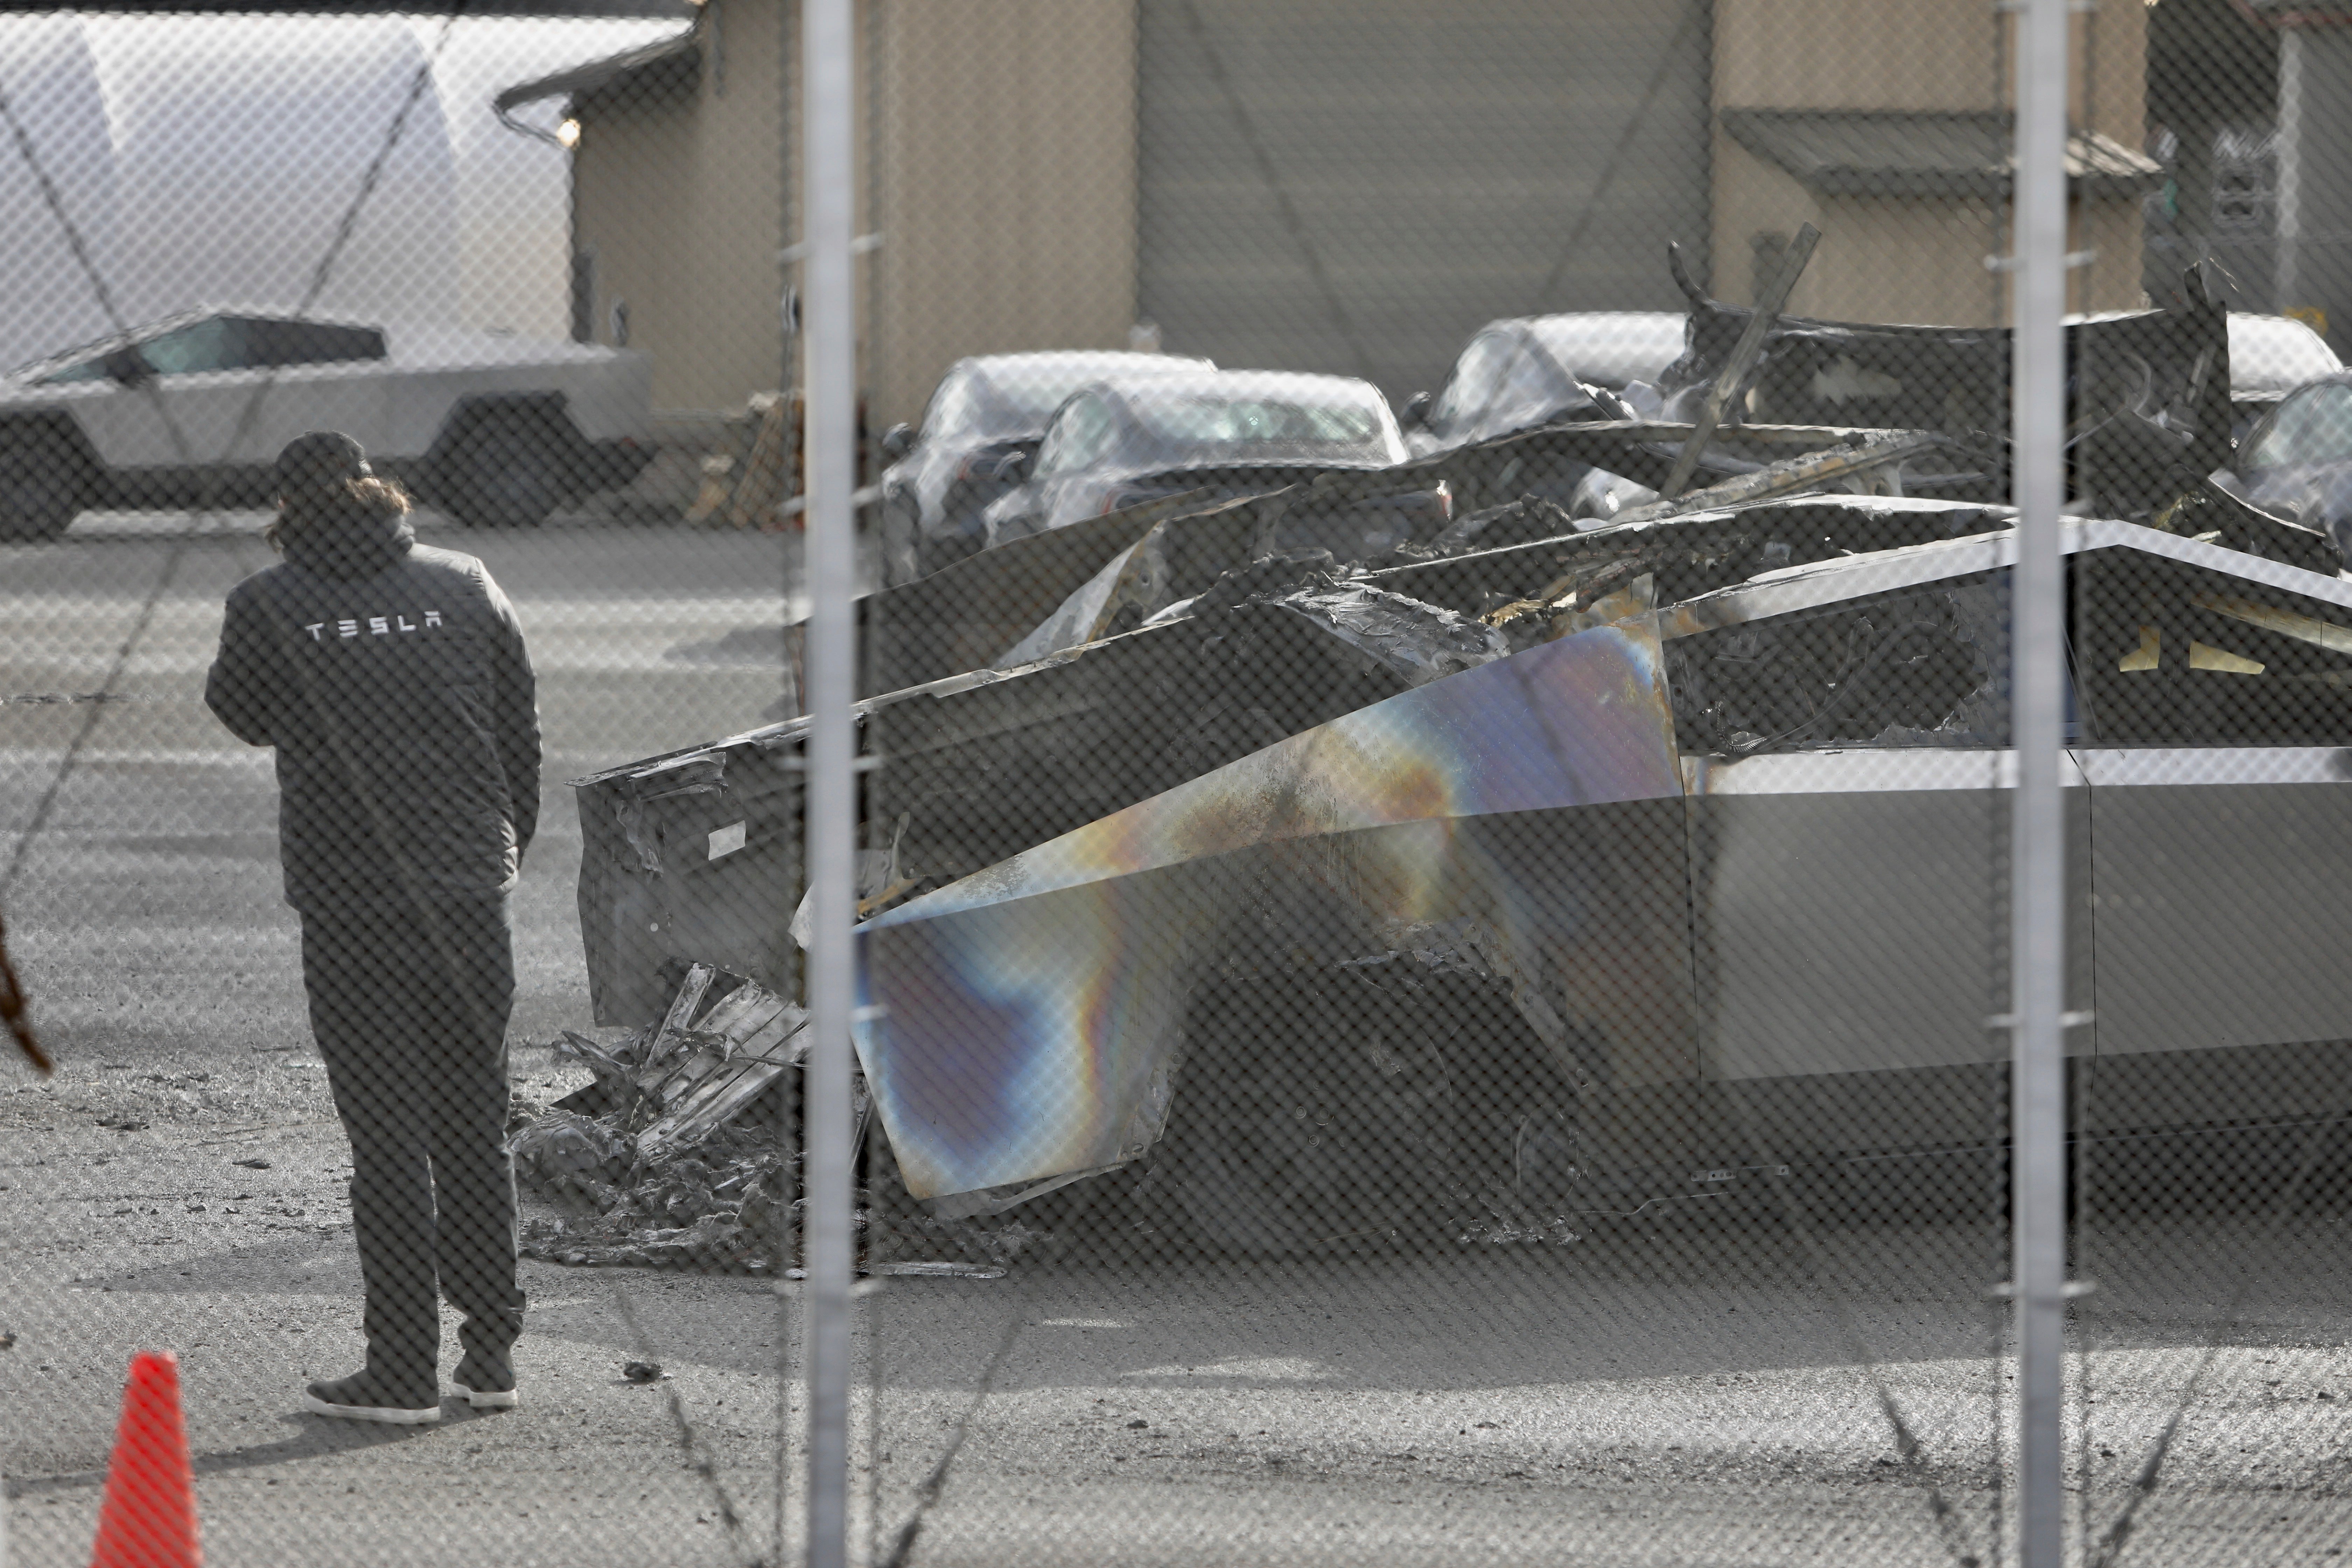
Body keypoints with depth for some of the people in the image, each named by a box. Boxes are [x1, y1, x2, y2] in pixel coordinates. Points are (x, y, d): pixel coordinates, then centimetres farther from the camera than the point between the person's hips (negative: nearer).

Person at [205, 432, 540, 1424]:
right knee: (474, 1128, 13)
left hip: (350, 904, -3)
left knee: (388, 1137, 0)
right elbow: (521, 729, 10)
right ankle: (491, 1352, 18)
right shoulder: (463, 587, 4)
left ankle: (404, 1371, -1)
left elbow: (243, 711, 13)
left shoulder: (269, 606, -6)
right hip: (471, 890, 3)